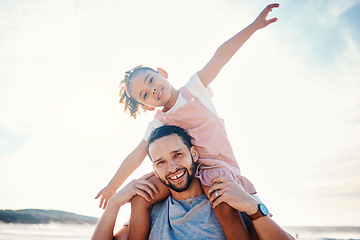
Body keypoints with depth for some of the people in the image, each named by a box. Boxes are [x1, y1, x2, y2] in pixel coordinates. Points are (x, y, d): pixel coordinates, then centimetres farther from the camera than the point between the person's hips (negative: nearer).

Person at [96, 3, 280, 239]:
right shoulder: (158, 125, 10)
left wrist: (254, 25, -10)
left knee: (225, 208, -31)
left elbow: (220, 57, -4)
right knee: (139, 198, -12)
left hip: (218, 165, -3)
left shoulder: (193, 89, 3)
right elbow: (137, 156, 11)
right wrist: (112, 187, 13)